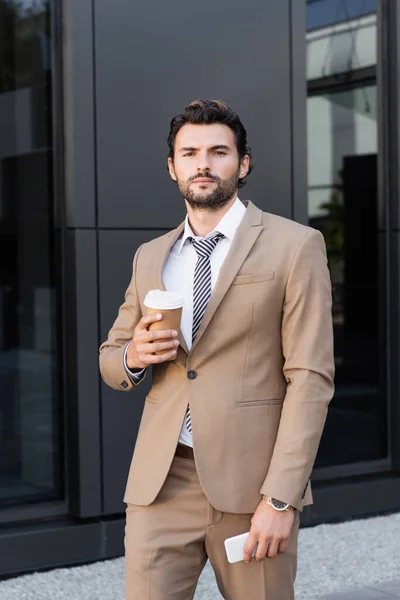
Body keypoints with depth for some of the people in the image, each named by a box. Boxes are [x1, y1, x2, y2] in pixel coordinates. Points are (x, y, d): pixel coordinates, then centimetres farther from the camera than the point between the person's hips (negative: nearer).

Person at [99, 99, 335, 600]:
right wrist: (133, 356, -4)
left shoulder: (294, 246, -2)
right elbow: (110, 359, 21)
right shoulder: (150, 257, 13)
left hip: (252, 483, -3)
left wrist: (281, 498, -14)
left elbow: (310, 377, -7)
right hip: (161, 482, 4)